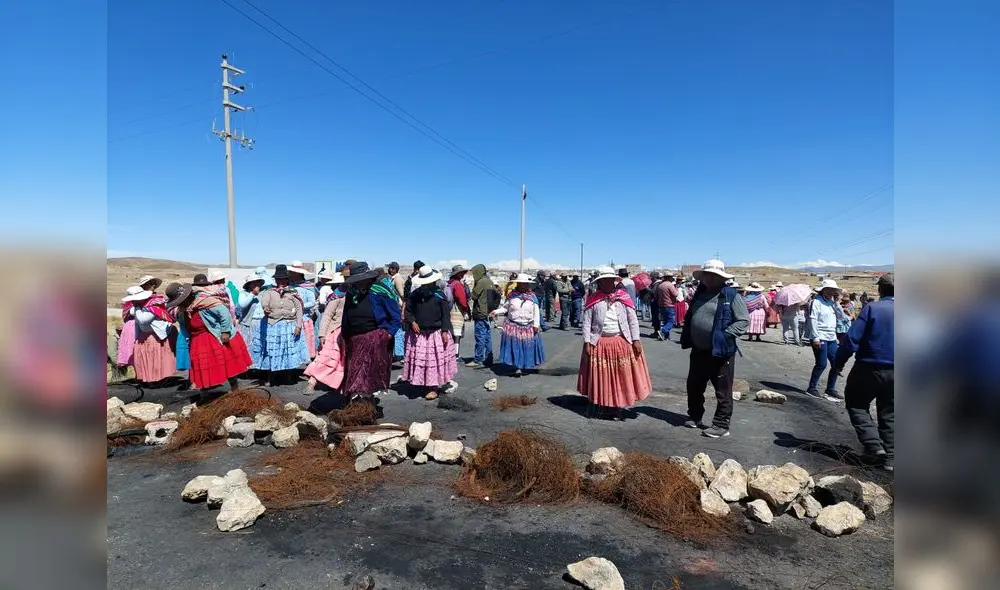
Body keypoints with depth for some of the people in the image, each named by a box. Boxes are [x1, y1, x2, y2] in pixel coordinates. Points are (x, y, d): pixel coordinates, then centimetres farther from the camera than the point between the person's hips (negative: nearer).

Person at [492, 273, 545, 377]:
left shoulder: (532, 297, 0)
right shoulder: (512, 296, 0)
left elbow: (536, 312, 0)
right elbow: (505, 308, 4)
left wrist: (536, 325, -5)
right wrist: (496, 311, -12)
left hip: (528, 327, 1)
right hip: (514, 326, -1)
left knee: (527, 347, 5)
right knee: (515, 347, -3)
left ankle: (525, 365, 20)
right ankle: (517, 367, 7)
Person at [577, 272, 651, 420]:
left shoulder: (624, 297, 4)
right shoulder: (593, 299, 2)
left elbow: (633, 319, 2)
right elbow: (587, 322, -1)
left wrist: (636, 340, -5)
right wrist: (587, 342, -8)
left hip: (622, 342, 1)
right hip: (599, 343, 0)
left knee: (622, 375, 5)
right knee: (601, 375, 7)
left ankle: (618, 407, 18)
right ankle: (601, 404, 23)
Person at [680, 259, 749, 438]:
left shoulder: (731, 296, -9)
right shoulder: (699, 294, 11)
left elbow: (743, 320, -12)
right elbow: (689, 318, 20)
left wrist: (725, 335, -19)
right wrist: (686, 338, 10)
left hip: (721, 351, -7)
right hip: (699, 351, 7)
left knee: (723, 391, 4)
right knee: (694, 387, 17)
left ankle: (721, 425, 15)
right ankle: (695, 417, 34)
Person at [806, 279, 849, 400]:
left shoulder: (832, 303, 15)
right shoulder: (817, 302, -7)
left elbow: (841, 317, 10)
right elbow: (812, 320, -14)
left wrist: (837, 302, 1)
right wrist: (815, 337, -18)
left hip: (832, 339, 8)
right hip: (820, 338, -8)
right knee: (821, 364, -6)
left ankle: (830, 389, 19)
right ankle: (812, 388, 8)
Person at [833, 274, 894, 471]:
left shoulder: (872, 308, -12)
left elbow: (852, 340, -16)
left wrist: (839, 362, -5)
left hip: (869, 368, -4)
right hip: (893, 372, 5)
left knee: (856, 404, 13)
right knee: (889, 414, 15)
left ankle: (874, 444, 0)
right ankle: (890, 457, 18)